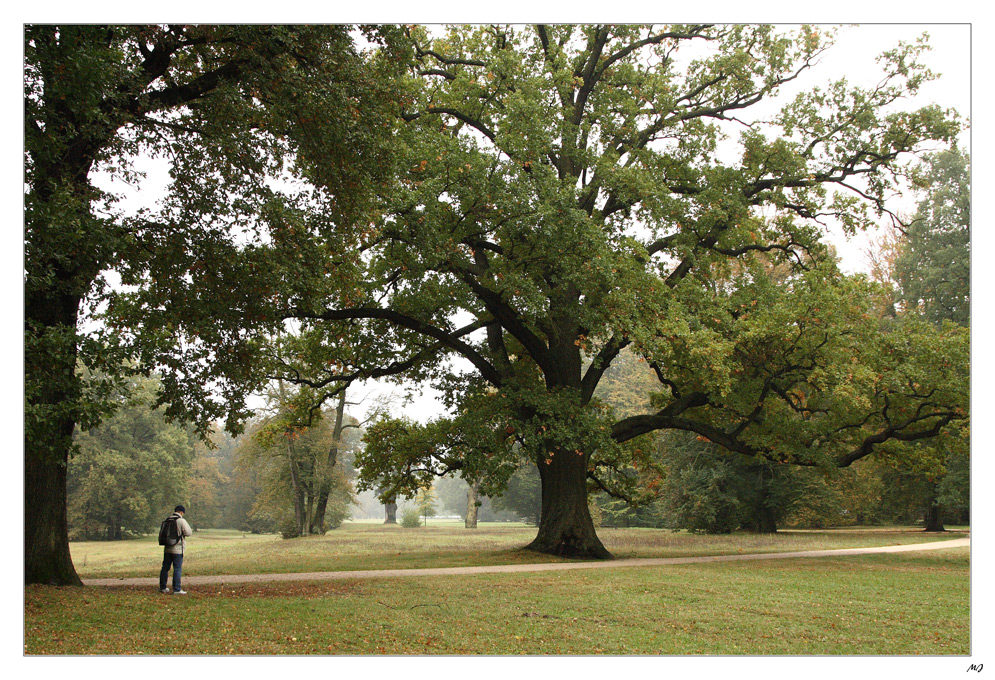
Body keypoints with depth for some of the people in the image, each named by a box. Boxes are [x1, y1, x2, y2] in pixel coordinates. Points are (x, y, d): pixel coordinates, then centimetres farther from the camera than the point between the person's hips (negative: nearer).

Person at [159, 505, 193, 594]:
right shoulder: (181, 521, -12)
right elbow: (189, 533, -13)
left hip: (167, 549, 6)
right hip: (177, 549, -6)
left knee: (165, 568, 15)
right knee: (177, 569, -3)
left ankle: (162, 587, 23)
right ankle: (177, 589, -4)